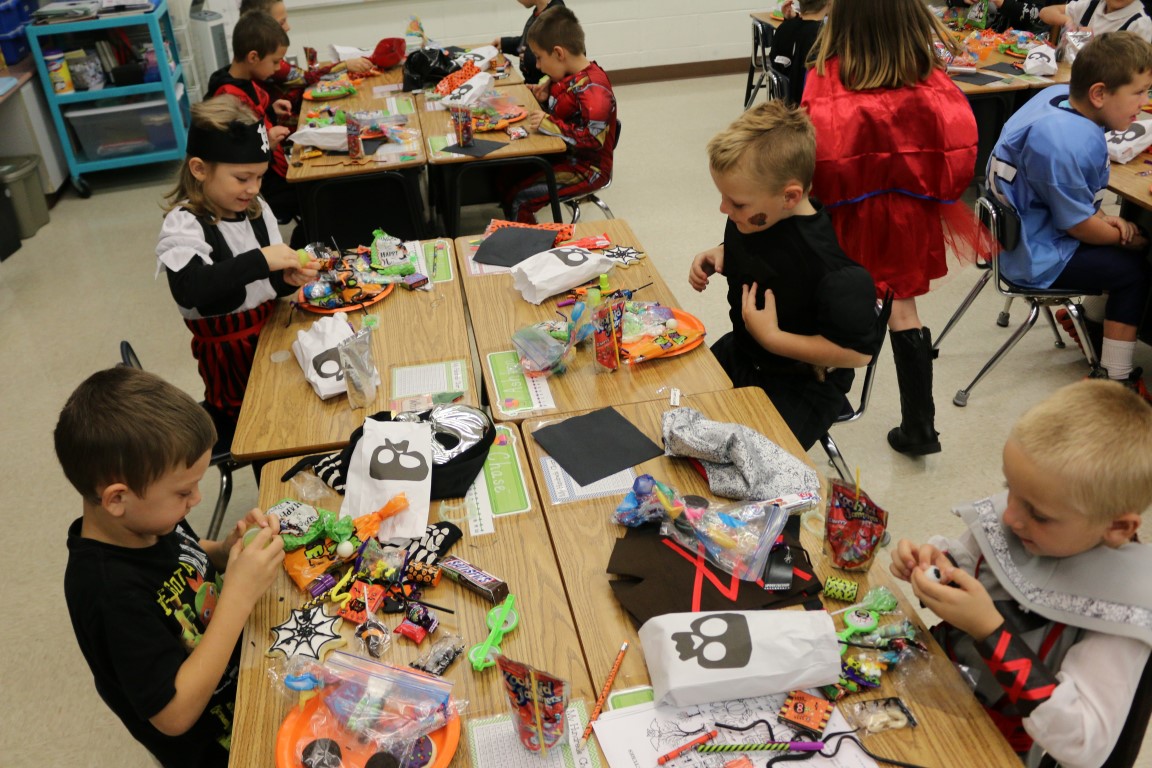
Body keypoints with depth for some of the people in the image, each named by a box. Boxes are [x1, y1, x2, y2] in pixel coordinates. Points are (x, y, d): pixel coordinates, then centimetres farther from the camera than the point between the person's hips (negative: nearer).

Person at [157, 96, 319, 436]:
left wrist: (288, 278, -16)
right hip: (228, 346, -5)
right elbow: (189, 288, -36)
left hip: (271, 326, 6)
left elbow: (268, 283, 8)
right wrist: (260, 261, -38)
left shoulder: (255, 208, 1)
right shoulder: (184, 225, -18)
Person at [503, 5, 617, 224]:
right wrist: (547, 95, 0)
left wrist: (549, 124, -32)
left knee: (520, 201, -18)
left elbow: (594, 138, -31)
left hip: (586, 168, -10)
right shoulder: (570, 77, 4)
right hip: (561, 154, 10)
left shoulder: (593, 89, -25)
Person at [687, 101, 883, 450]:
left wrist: (771, 337, -27)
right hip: (741, 351, 8)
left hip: (800, 385, -7)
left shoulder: (827, 262, -33)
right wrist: (718, 256, -6)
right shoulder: (753, 218, -10)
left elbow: (857, 351, -27)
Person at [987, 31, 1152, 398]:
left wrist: (1103, 218, -1)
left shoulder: (1058, 94, -6)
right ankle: (1115, 382, 5)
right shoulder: (1069, 144, -32)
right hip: (1036, 257, -9)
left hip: (1021, 230, 9)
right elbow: (1079, 225, -19)